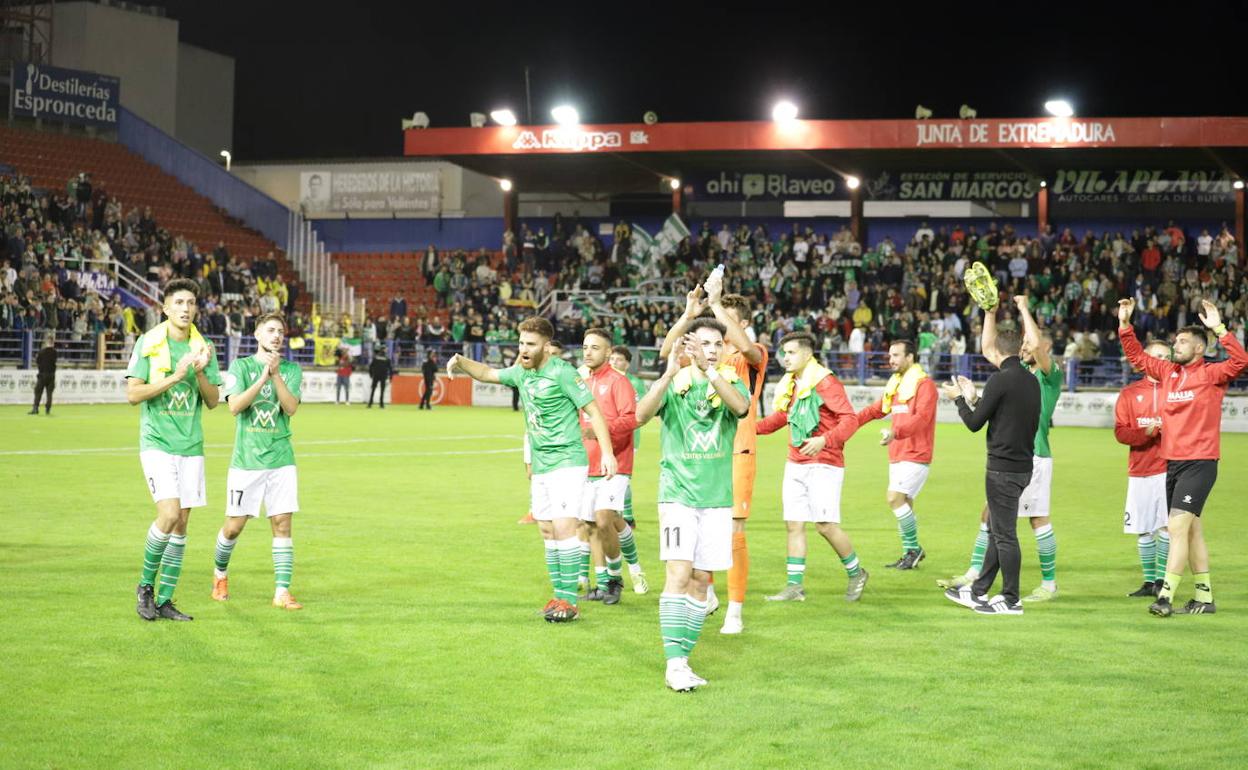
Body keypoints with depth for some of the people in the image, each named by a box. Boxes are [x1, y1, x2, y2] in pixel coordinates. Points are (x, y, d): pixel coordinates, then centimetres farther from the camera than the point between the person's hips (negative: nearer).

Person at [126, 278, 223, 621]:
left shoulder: (202, 347, 7)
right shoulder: (147, 342, -4)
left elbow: (213, 401, 6)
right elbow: (132, 393, -9)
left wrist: (200, 374, -12)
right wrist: (174, 376, -17)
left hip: (191, 445, 4)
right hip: (157, 442, -4)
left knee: (181, 524, 3)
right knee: (169, 515, -17)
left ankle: (164, 600, 11)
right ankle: (146, 585, 4)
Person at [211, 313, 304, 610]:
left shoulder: (292, 370, 7)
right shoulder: (241, 366, 2)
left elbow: (291, 407, -8)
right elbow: (234, 406, -12)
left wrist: (276, 374, -18)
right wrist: (263, 377, -20)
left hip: (281, 459, 1)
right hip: (246, 459, -1)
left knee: (282, 524, -5)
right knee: (234, 526, 5)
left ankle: (282, 592, -2)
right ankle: (220, 574, 31)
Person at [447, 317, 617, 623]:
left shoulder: (562, 372, -13)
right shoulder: (521, 373, 10)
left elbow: (593, 411, -13)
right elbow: (488, 373, 26)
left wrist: (607, 452, -20)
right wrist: (462, 363, 6)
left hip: (567, 462, -8)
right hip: (540, 465, 8)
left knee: (563, 527, -15)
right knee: (547, 530, 10)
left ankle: (569, 601, -13)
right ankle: (560, 594, 17)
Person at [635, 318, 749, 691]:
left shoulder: (730, 382, 6)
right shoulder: (674, 383, 1)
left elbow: (741, 406, -18)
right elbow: (642, 415, -17)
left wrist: (709, 370, -29)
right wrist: (669, 374, -30)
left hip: (717, 497, 3)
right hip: (678, 494, -3)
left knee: (700, 581, 5)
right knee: (679, 573, -14)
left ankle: (683, 660, 13)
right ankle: (674, 663, -13)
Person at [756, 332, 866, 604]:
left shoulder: (825, 382, -11)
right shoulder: (789, 385, 12)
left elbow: (850, 419, -18)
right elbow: (779, 418, 27)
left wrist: (824, 440, -33)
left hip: (824, 464, -8)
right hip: (795, 465, 8)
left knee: (826, 525, -8)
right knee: (794, 524, 4)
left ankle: (856, 574, 13)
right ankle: (795, 586, 7)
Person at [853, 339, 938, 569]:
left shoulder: (924, 384, -12)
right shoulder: (895, 384, 16)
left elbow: (921, 418, -25)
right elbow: (876, 410, 24)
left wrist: (895, 432, -39)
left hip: (915, 456, -9)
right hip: (897, 455, 9)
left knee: (895, 497, -18)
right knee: (903, 505, 11)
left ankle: (914, 548, -5)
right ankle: (910, 553, 22)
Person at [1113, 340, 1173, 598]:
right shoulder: (1130, 393, 9)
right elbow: (1120, 431, 2)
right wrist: (1145, 433, -14)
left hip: (1168, 468, -2)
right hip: (1139, 470, 2)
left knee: (1165, 526, -9)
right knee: (1142, 530, 5)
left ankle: (1162, 580, -2)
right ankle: (1149, 581, 15)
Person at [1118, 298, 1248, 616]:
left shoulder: (1211, 374, -6)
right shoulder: (1169, 372, 11)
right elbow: (1137, 356, 20)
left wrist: (1218, 328, -27)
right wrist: (1125, 324, 10)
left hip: (1200, 462, -7)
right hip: (1172, 461, 7)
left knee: (1178, 526, -15)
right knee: (1191, 530, 12)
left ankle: (1166, 596, -16)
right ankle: (1204, 598, 20)